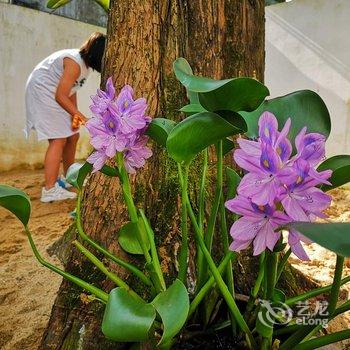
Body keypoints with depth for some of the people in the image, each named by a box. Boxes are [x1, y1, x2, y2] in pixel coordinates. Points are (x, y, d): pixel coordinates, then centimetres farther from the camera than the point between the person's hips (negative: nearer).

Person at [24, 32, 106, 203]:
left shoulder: (84, 63, 7)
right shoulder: (75, 63, -24)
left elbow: (72, 91, 5)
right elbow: (61, 96, -25)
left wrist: (75, 115, -6)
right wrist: (80, 115, -21)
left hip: (54, 96, 10)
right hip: (42, 93, -10)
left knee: (72, 136, 11)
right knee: (58, 139, -18)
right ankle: (49, 190, -19)